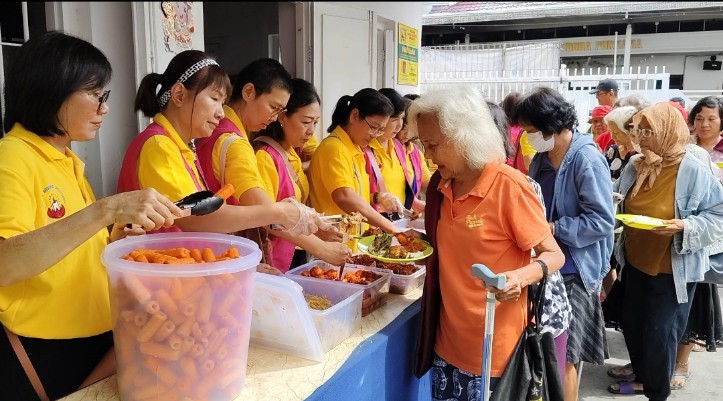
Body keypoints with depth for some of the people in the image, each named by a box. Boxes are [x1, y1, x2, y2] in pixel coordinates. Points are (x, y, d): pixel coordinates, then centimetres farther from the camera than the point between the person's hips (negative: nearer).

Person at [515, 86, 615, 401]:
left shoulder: (587, 159, -17)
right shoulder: (541, 158, 7)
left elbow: (601, 221, -21)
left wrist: (551, 228, -19)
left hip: (573, 271, -7)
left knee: (562, 356, 3)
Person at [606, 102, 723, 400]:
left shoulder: (694, 171, -16)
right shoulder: (635, 166, 0)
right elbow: (619, 206, 14)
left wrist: (684, 226, -27)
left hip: (672, 269, -6)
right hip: (635, 262, 6)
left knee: (660, 332, 5)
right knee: (632, 324, 16)